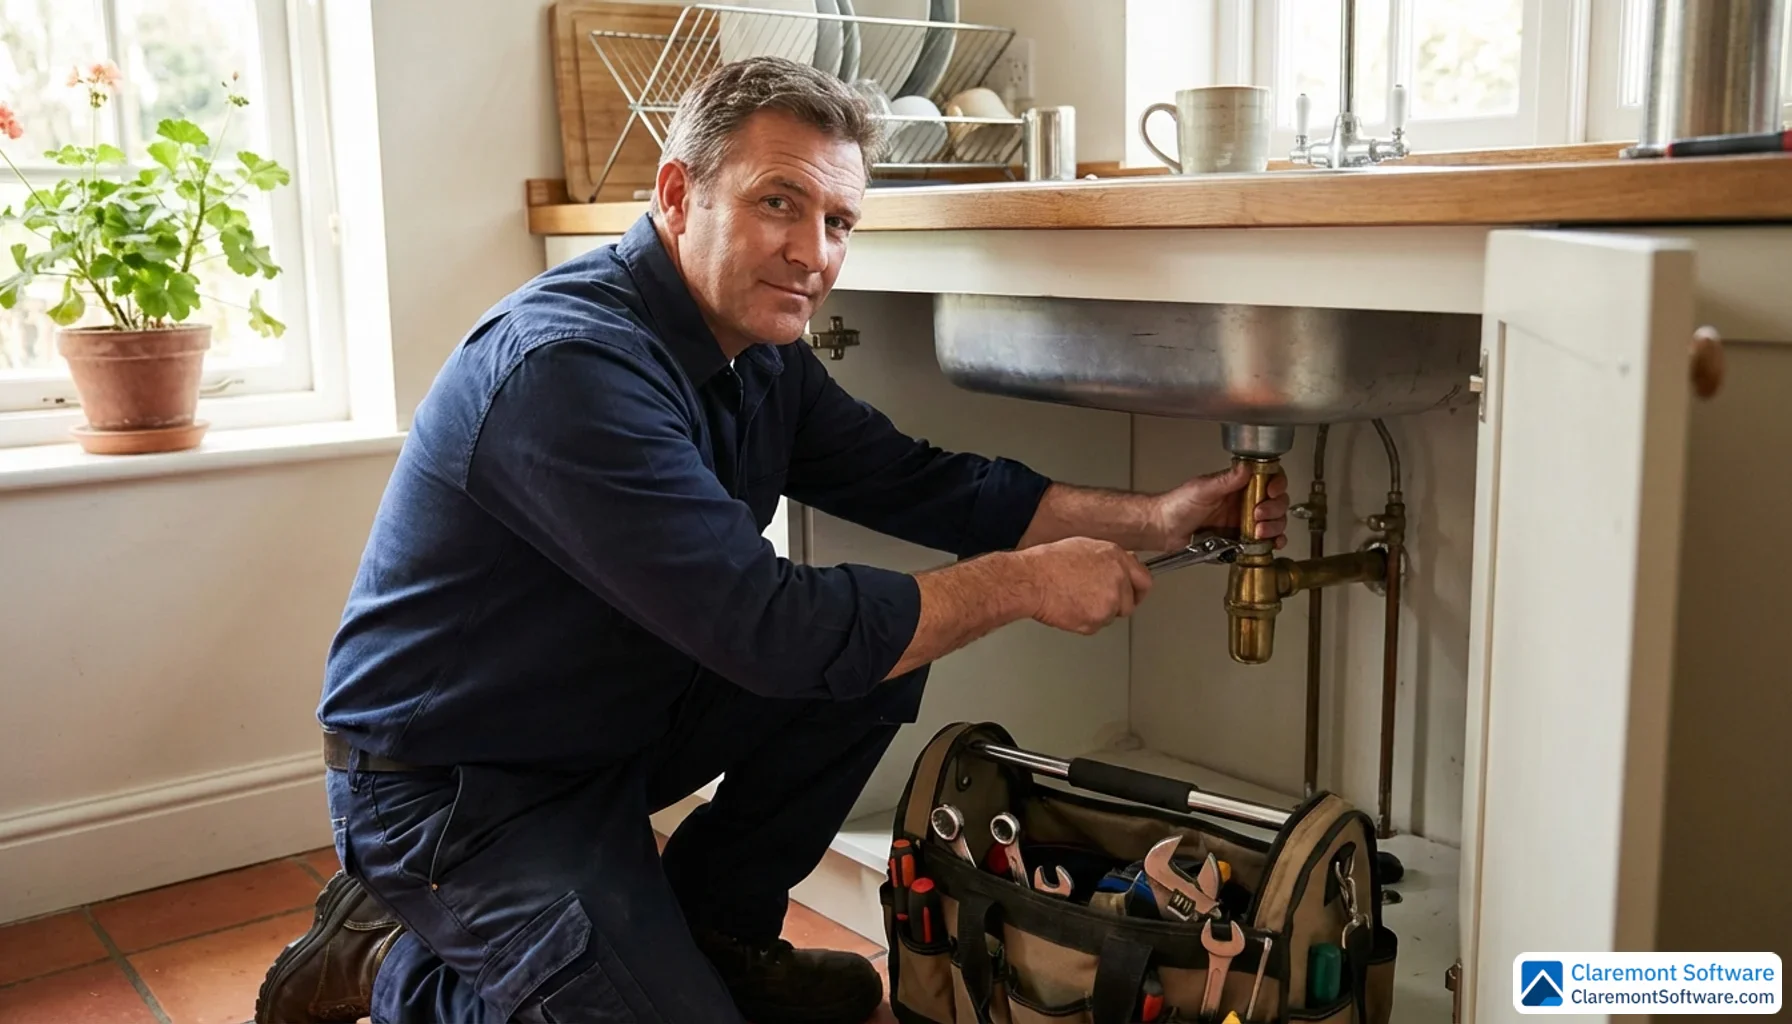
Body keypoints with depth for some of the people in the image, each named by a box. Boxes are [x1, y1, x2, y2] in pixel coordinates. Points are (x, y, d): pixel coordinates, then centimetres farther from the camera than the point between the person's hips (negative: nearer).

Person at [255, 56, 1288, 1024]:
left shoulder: (759, 352, -1)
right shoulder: (570, 364, -30)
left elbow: (918, 482, 3)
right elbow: (771, 629, -33)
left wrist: (1155, 518, -6)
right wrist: (1021, 583, -23)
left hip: (613, 719, 9)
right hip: (448, 786, -8)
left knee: (883, 653, -1)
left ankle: (713, 933, 14)